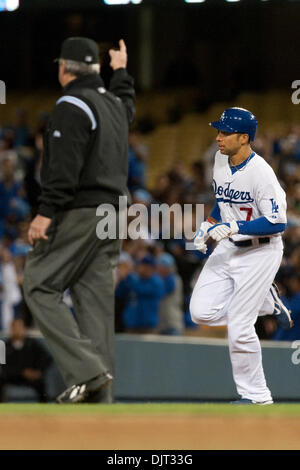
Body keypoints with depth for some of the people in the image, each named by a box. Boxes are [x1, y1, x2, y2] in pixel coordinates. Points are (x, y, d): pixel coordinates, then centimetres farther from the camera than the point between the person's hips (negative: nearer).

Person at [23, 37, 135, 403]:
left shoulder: (72, 106, -10)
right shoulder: (113, 103, 17)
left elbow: (65, 167, -21)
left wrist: (46, 213, -24)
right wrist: (121, 72, 62)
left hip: (78, 212, -9)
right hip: (111, 210, 9)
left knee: (39, 287, -6)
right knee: (95, 299, 6)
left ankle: (86, 369, -19)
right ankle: (99, 393, 0)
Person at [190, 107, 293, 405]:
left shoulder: (261, 173, -23)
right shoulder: (220, 160, 2)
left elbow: (277, 223, -23)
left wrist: (234, 227, -27)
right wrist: (208, 225, 5)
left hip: (260, 252, -8)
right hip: (228, 247, 8)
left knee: (239, 329, -9)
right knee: (202, 313, -4)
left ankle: (256, 395, 7)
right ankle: (266, 301, 17)